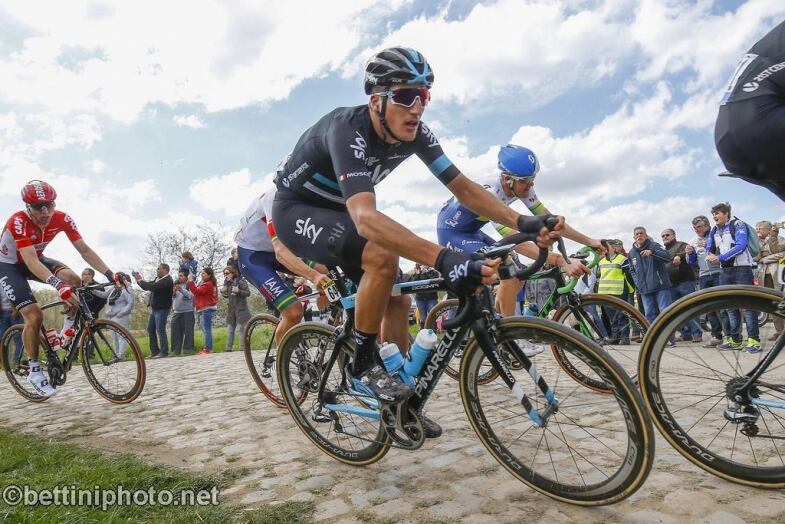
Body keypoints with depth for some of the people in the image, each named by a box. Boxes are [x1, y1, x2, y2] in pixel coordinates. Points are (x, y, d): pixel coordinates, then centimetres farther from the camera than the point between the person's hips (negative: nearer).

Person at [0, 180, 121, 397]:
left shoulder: (62, 219, -22)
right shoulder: (18, 222, -35)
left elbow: (84, 250, -19)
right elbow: (30, 261, -44)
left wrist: (110, 275, -30)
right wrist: (58, 285, -59)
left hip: (35, 259, 4)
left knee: (73, 279, -26)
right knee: (34, 315, -17)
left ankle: (70, 325, -2)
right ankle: (34, 371, -1)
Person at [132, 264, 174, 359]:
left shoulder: (167, 280, -16)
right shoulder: (158, 279, 15)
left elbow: (153, 287, -26)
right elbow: (147, 286, 19)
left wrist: (140, 281, -12)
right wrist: (139, 279, 4)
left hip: (162, 308, -10)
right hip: (154, 308, 10)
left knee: (160, 330, -8)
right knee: (150, 329, 12)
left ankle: (164, 352, -2)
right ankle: (154, 351, 19)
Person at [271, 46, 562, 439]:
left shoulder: (415, 133, -12)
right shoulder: (348, 130, -35)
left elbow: (463, 187, -11)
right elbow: (366, 218, -50)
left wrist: (522, 222, -25)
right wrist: (445, 259, -61)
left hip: (336, 213, 7)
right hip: (296, 211, -7)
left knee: (396, 299, -1)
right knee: (382, 256, -34)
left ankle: (400, 407, 14)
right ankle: (363, 366, -14)